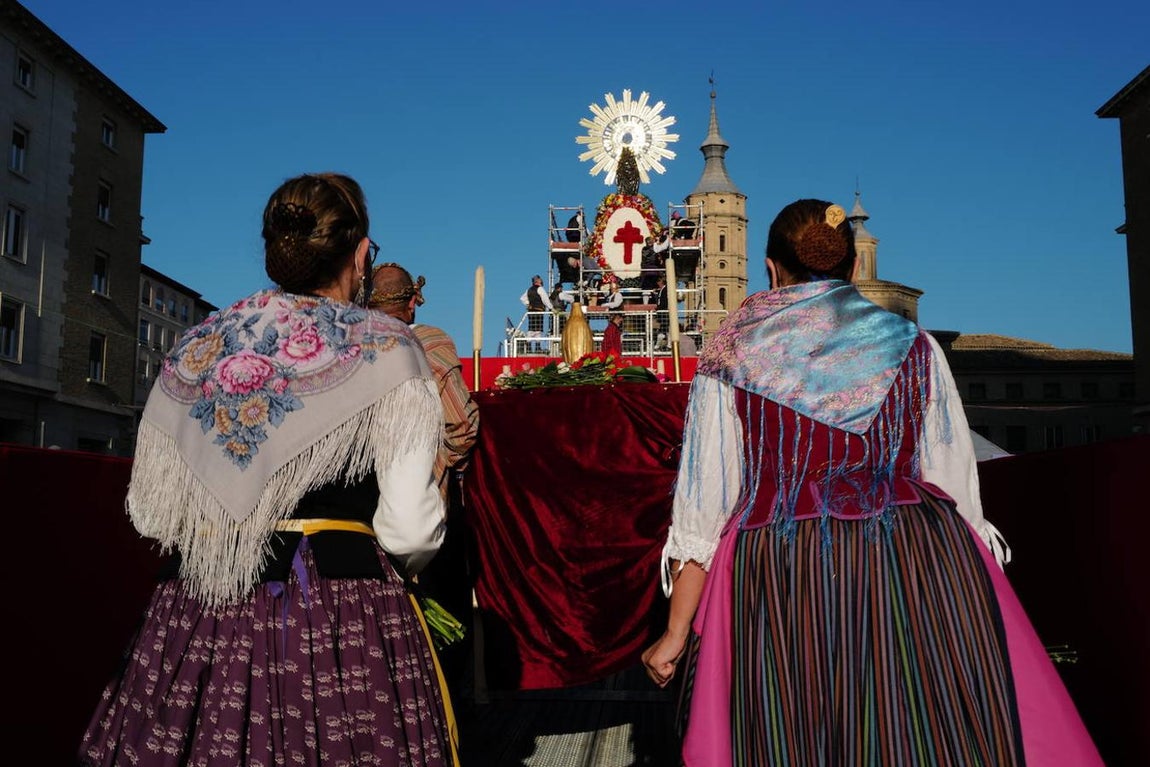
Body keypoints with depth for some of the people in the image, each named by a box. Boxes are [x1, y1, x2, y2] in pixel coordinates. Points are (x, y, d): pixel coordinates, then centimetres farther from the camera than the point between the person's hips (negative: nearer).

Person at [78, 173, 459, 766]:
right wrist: (396, 573, 10)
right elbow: (410, 529, -12)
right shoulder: (387, 348, -6)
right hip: (343, 610, -4)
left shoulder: (194, 347, 7)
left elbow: (149, 514, 8)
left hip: (196, 616, 5)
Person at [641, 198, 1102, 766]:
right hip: (923, 582, 1)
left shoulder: (730, 356, 3)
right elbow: (958, 488, 8)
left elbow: (703, 505, 1)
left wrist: (676, 634, 5)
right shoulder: (912, 346, 6)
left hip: (779, 585, 0)